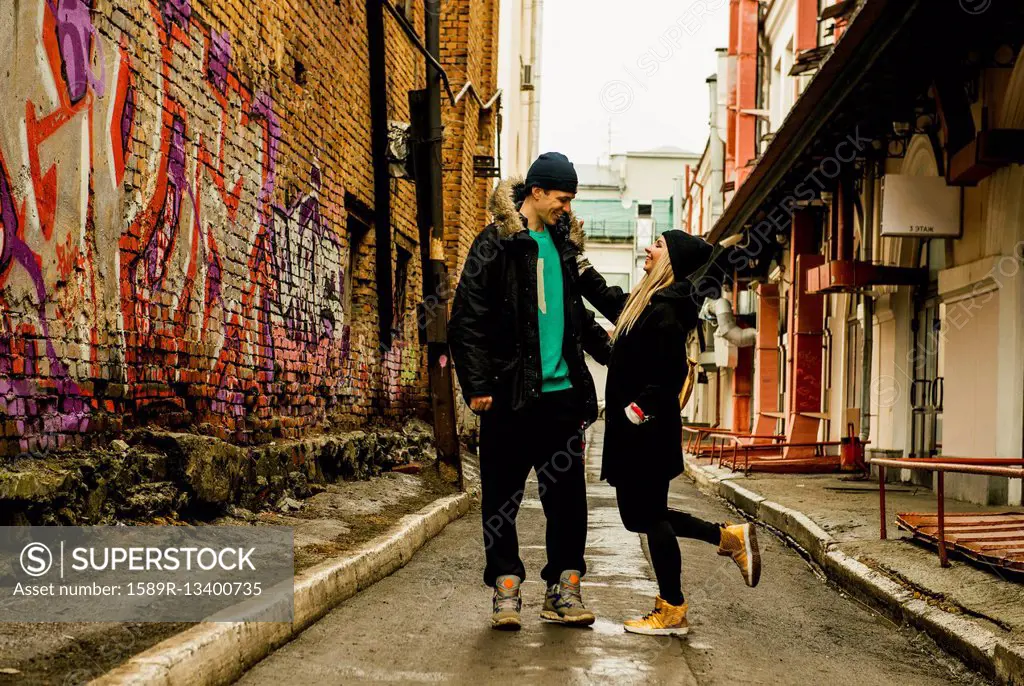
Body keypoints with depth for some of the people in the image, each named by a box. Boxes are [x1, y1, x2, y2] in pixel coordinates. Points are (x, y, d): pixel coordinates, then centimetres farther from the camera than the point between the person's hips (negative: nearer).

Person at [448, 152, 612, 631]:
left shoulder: (562, 242, 15)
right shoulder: (496, 243, -4)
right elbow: (467, 318, -9)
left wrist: (611, 352, 22)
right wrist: (478, 385, -14)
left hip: (562, 392, 6)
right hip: (512, 393, -5)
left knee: (568, 494, 7)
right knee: (502, 496, 2)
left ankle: (563, 589, 16)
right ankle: (506, 588, 12)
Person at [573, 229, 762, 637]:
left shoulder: (665, 311, -16)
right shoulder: (646, 302, 13)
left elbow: (671, 376, -22)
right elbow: (604, 297, 30)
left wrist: (636, 411, -17)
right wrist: (576, 256, 29)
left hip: (647, 431, -10)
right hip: (636, 431, 10)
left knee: (647, 515, -1)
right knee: (640, 515, 15)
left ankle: (672, 612, 11)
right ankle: (730, 537, 23)